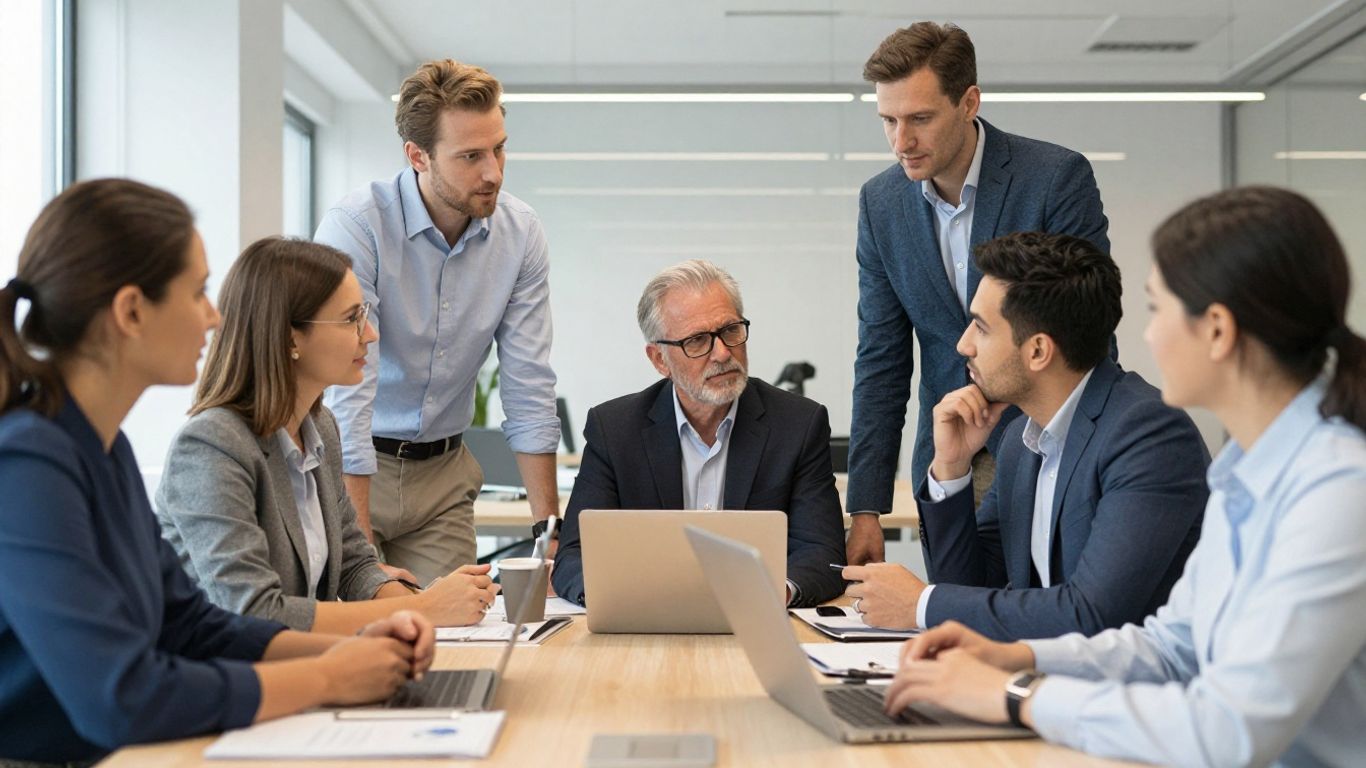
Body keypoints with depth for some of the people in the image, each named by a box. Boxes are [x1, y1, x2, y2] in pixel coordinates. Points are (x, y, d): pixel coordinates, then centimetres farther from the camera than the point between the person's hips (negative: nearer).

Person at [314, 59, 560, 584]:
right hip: (346, 466, -3)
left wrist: (548, 528, -8)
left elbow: (528, 389, -3)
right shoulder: (355, 227, -20)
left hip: (442, 471, 4)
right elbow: (346, 393, -25)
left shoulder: (521, 234, -7)